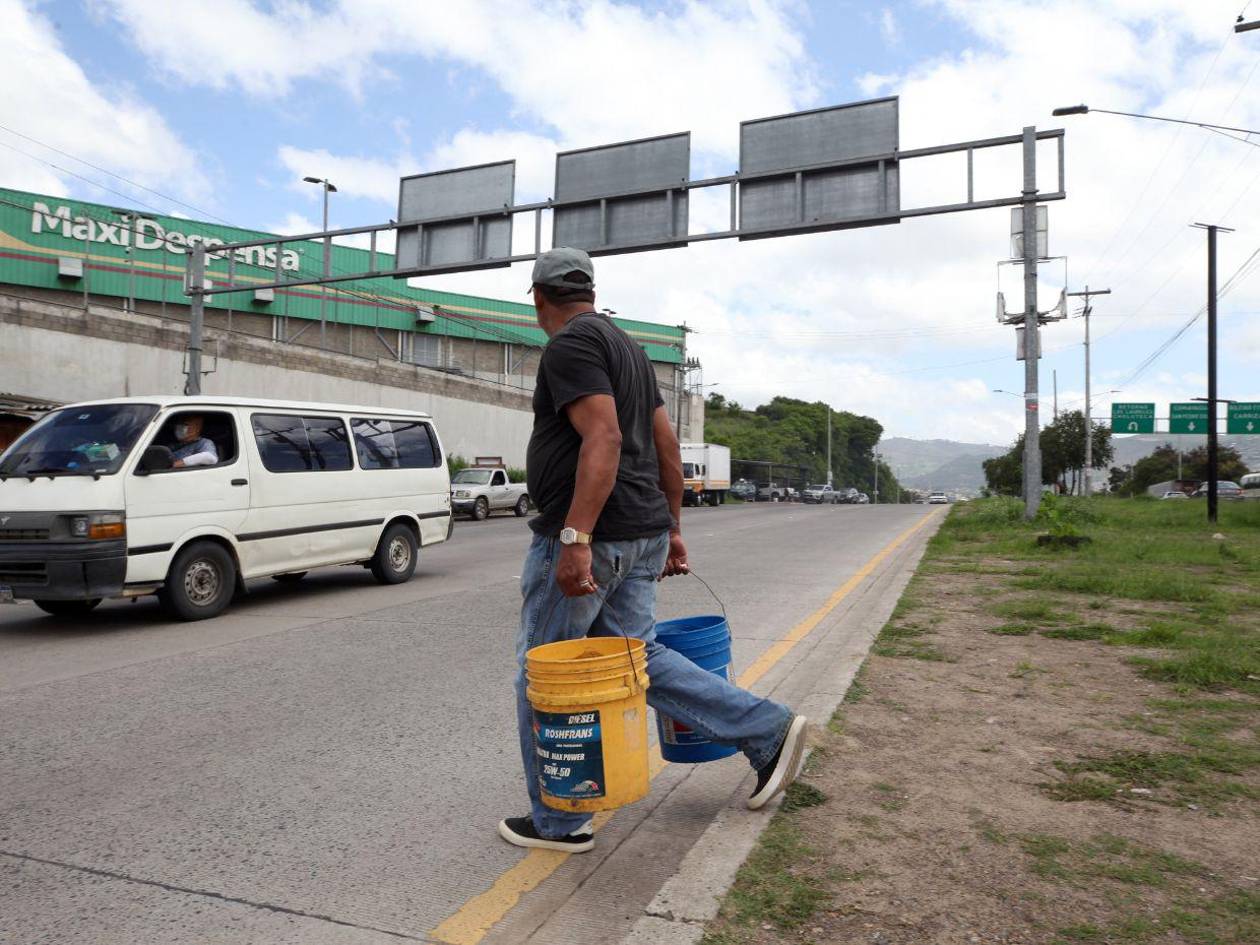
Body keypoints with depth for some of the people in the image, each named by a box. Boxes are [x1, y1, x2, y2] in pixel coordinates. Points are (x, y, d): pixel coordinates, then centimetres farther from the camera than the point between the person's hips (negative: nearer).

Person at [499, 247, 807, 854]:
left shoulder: (569, 346, -10)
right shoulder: (625, 346, 19)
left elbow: (604, 439, -24)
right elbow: (667, 446, 19)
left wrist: (576, 537, -29)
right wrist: (670, 529, 23)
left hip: (583, 536, -9)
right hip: (643, 535, 9)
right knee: (637, 655, 15)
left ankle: (558, 822, 17)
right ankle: (768, 732, 10)